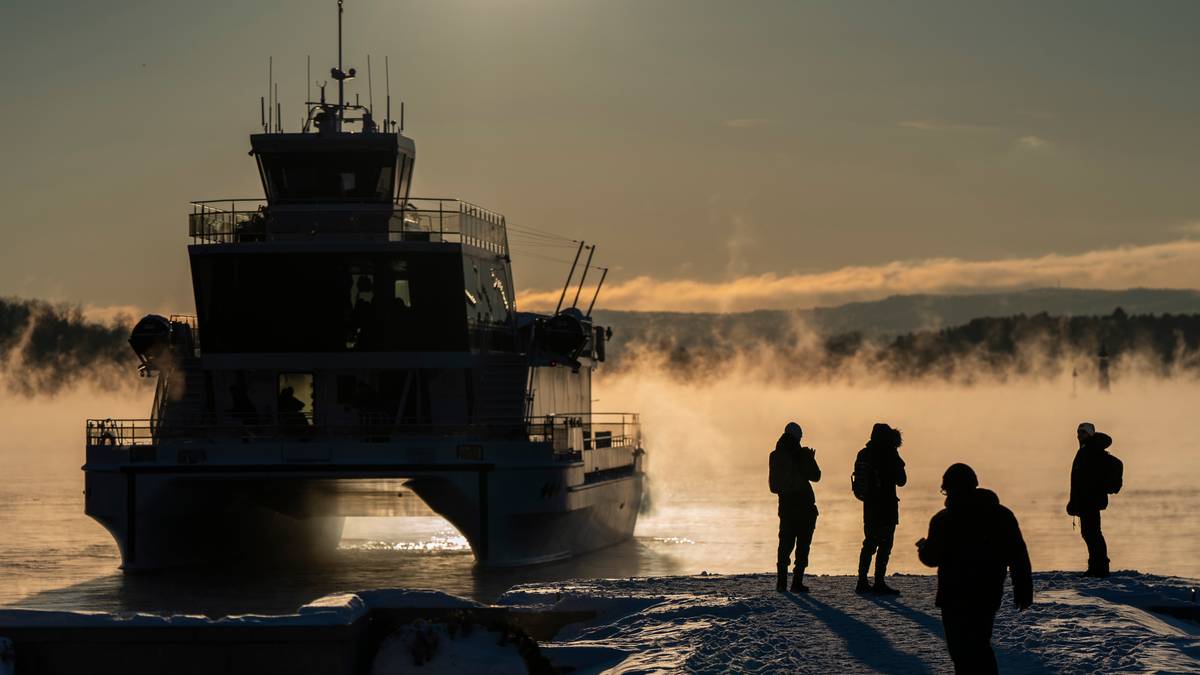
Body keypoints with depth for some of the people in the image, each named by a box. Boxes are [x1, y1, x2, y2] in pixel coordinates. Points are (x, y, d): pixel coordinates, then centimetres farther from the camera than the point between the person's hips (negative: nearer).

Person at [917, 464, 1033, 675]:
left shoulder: (943, 520, -8)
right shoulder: (1002, 515, 2)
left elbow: (931, 558, -2)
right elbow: (1019, 557, 1)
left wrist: (923, 546, 21)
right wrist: (1023, 592, 6)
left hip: (956, 598, -4)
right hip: (989, 595, 4)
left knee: (962, 651, 2)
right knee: (980, 647, 18)